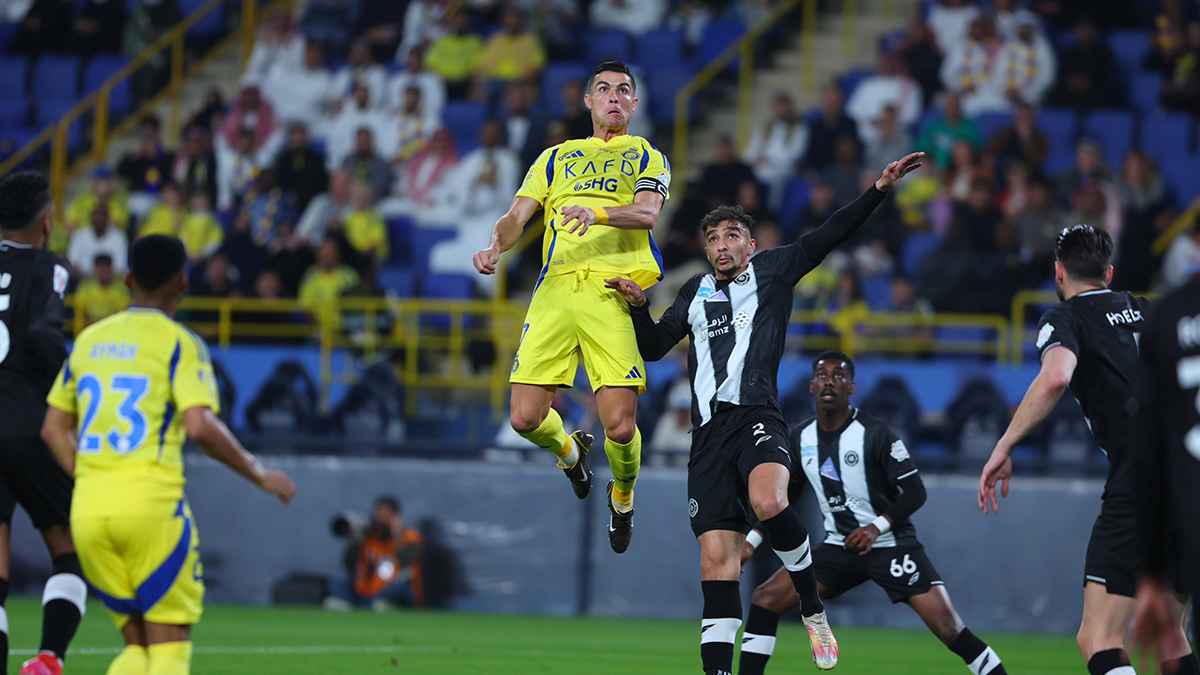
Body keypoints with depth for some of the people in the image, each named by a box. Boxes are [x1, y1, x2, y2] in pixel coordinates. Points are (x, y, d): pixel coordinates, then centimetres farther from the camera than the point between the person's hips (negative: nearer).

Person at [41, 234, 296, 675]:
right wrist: (259, 474, -3)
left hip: (88, 506, 5)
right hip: (151, 502, -5)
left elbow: (53, 430, 17)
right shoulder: (180, 343, -3)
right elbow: (200, 427, -14)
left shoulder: (88, 340, 15)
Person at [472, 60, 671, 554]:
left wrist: (597, 213, -23)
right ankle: (568, 450, 27)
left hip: (613, 289, -3)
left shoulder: (646, 156, 18)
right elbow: (518, 216, 19)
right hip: (555, 286, 3)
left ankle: (623, 495, 18)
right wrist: (495, 247, -5)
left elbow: (648, 212, -3)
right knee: (526, 418, -9)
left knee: (620, 425, -14)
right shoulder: (557, 157, 27)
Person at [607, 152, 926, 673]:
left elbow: (831, 235, 3)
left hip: (757, 416, -4)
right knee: (716, 557, -4)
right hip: (709, 431, 4)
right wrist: (638, 306, 9)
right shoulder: (695, 293, 24)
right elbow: (654, 347, 28)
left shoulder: (771, 271, 12)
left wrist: (879, 190, -8)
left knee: (768, 502, -35)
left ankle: (813, 610, -15)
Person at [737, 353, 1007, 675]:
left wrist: (876, 528, -24)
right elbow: (783, 497, 15)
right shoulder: (801, 438, 2)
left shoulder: (876, 434, -15)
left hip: (892, 544, -6)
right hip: (839, 547, 6)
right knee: (765, 599, -5)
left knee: (947, 626, -19)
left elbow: (915, 493, -14)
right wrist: (751, 541, 6)